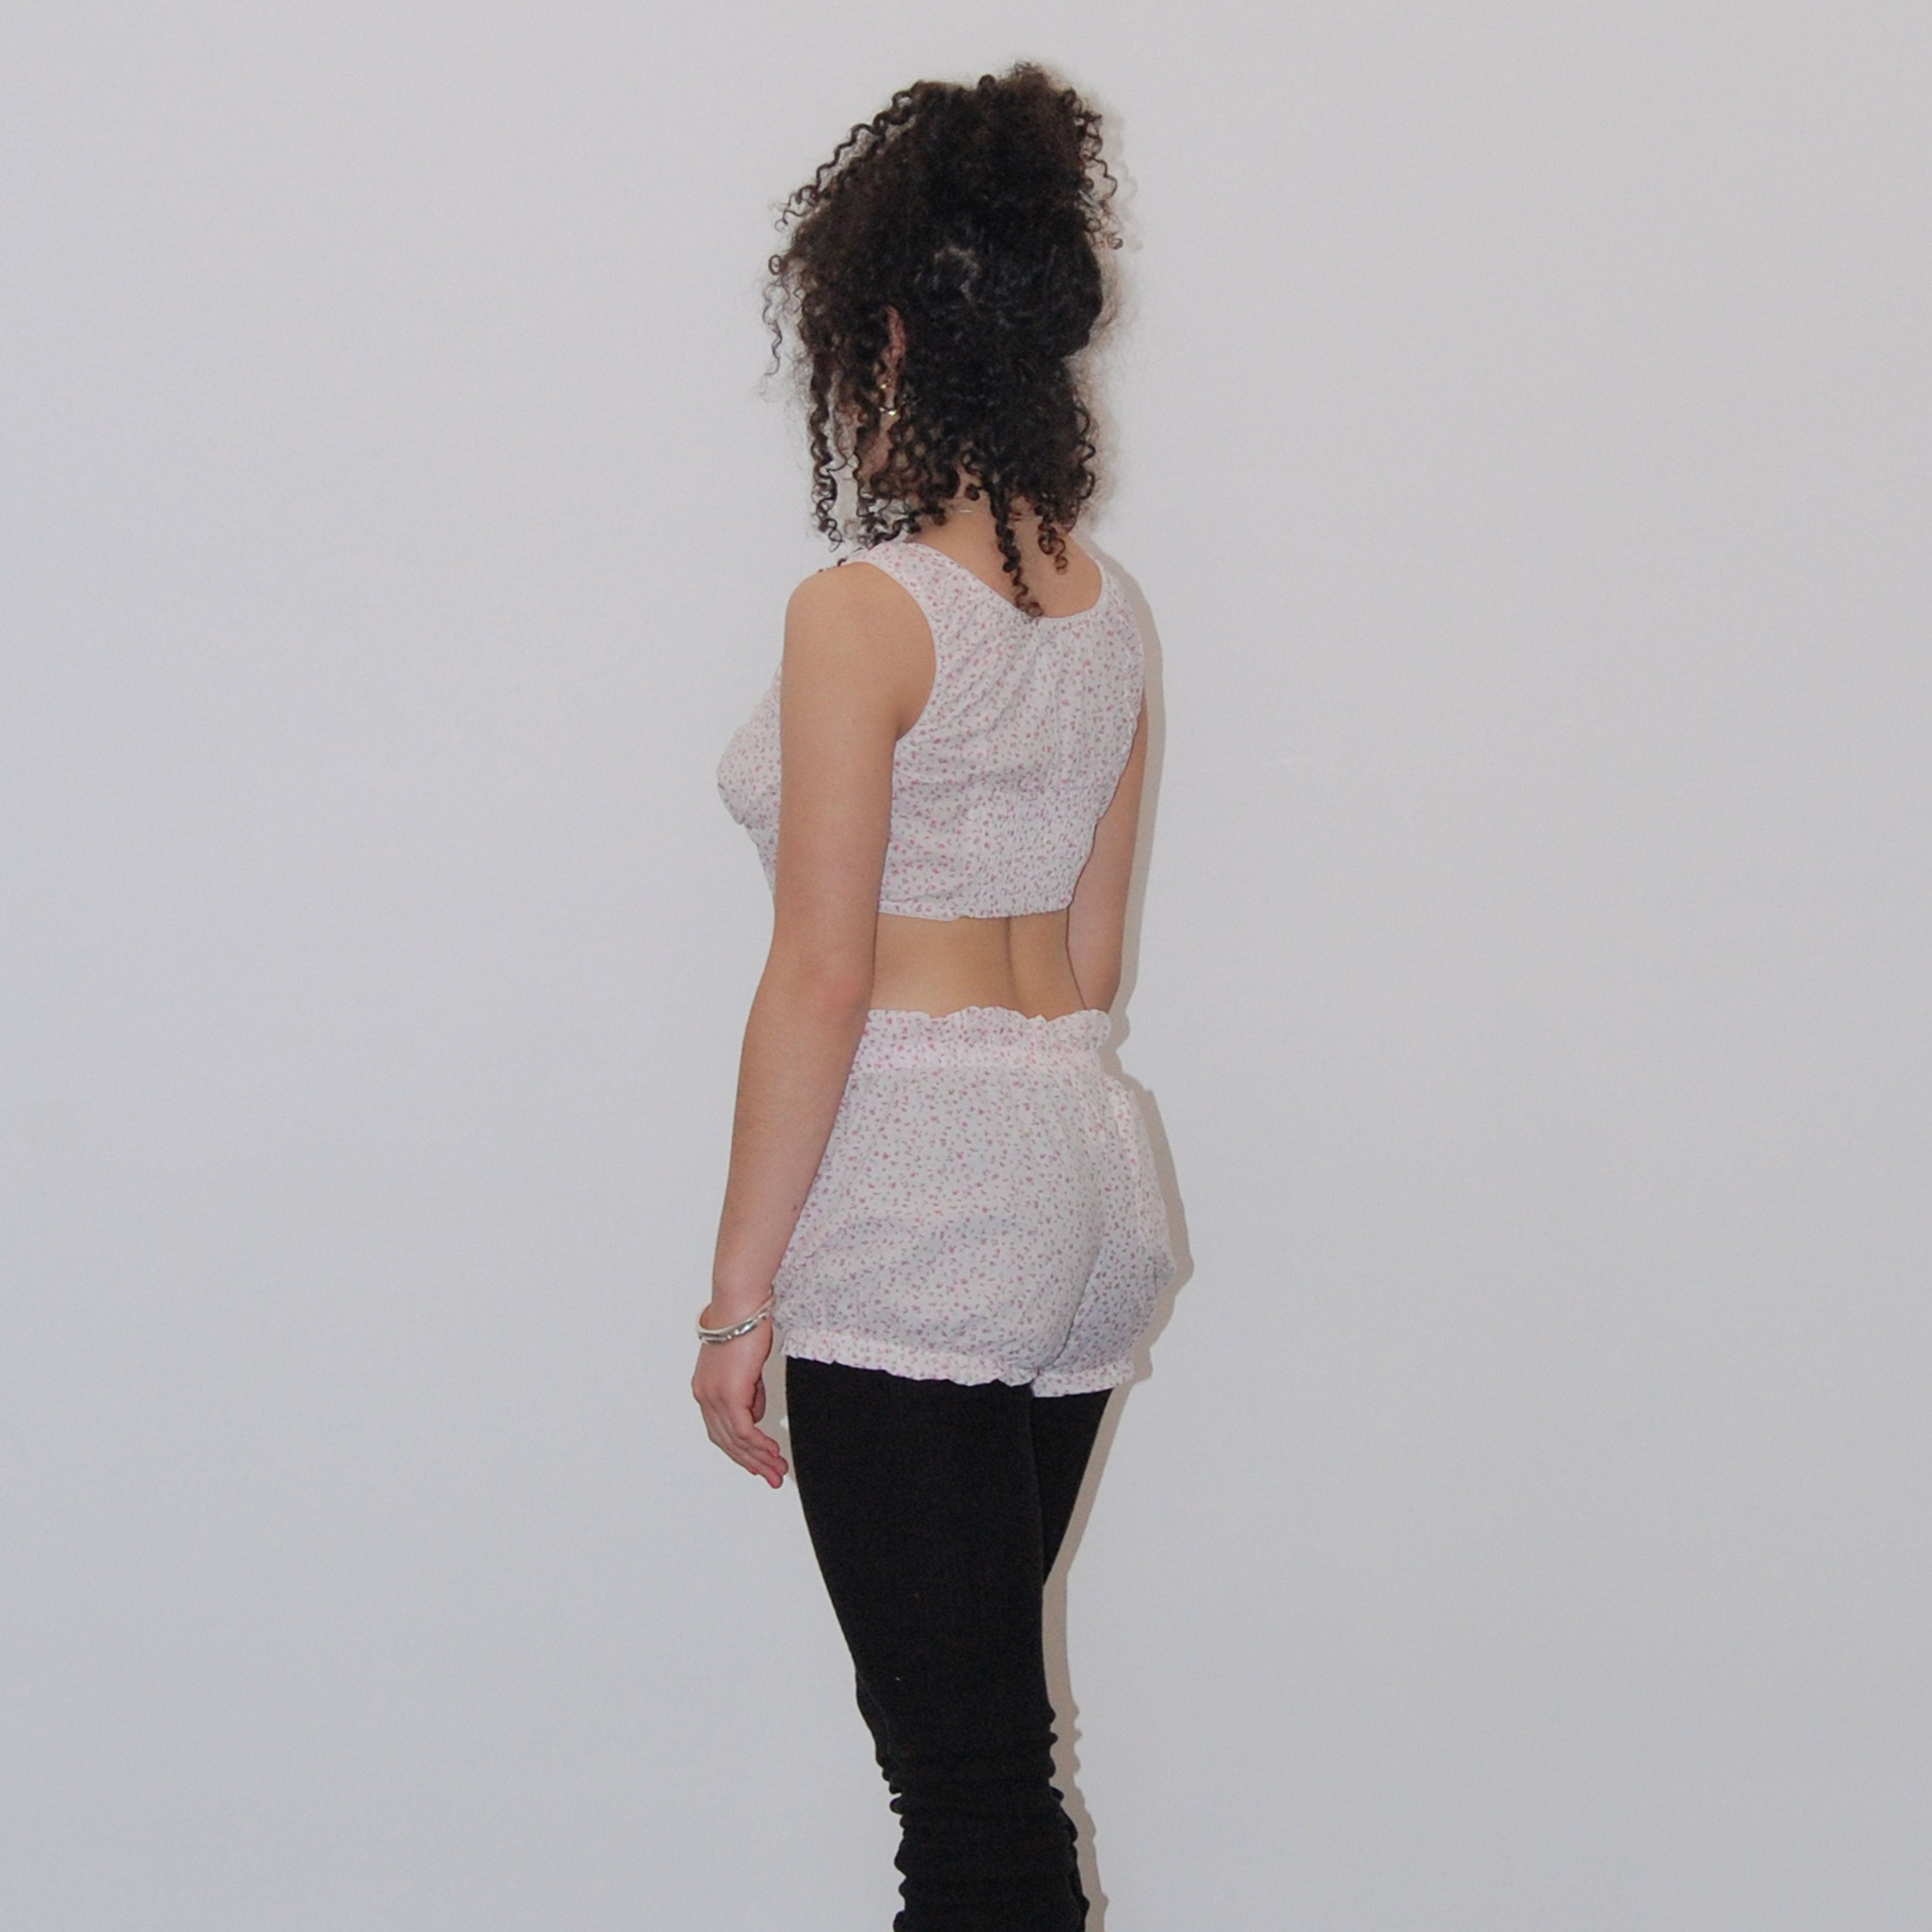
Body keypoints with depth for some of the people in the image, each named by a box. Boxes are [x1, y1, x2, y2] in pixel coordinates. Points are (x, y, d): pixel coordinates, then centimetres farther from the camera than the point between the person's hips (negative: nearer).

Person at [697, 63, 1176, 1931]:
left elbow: (820, 980, -15)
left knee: (968, 1766, -3)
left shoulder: (863, 610, -14)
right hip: (1082, 1169, 8)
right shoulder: (1106, 607, 9)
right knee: (983, 1721, 17)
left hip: (912, 1197, -8)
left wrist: (739, 1292, -9)